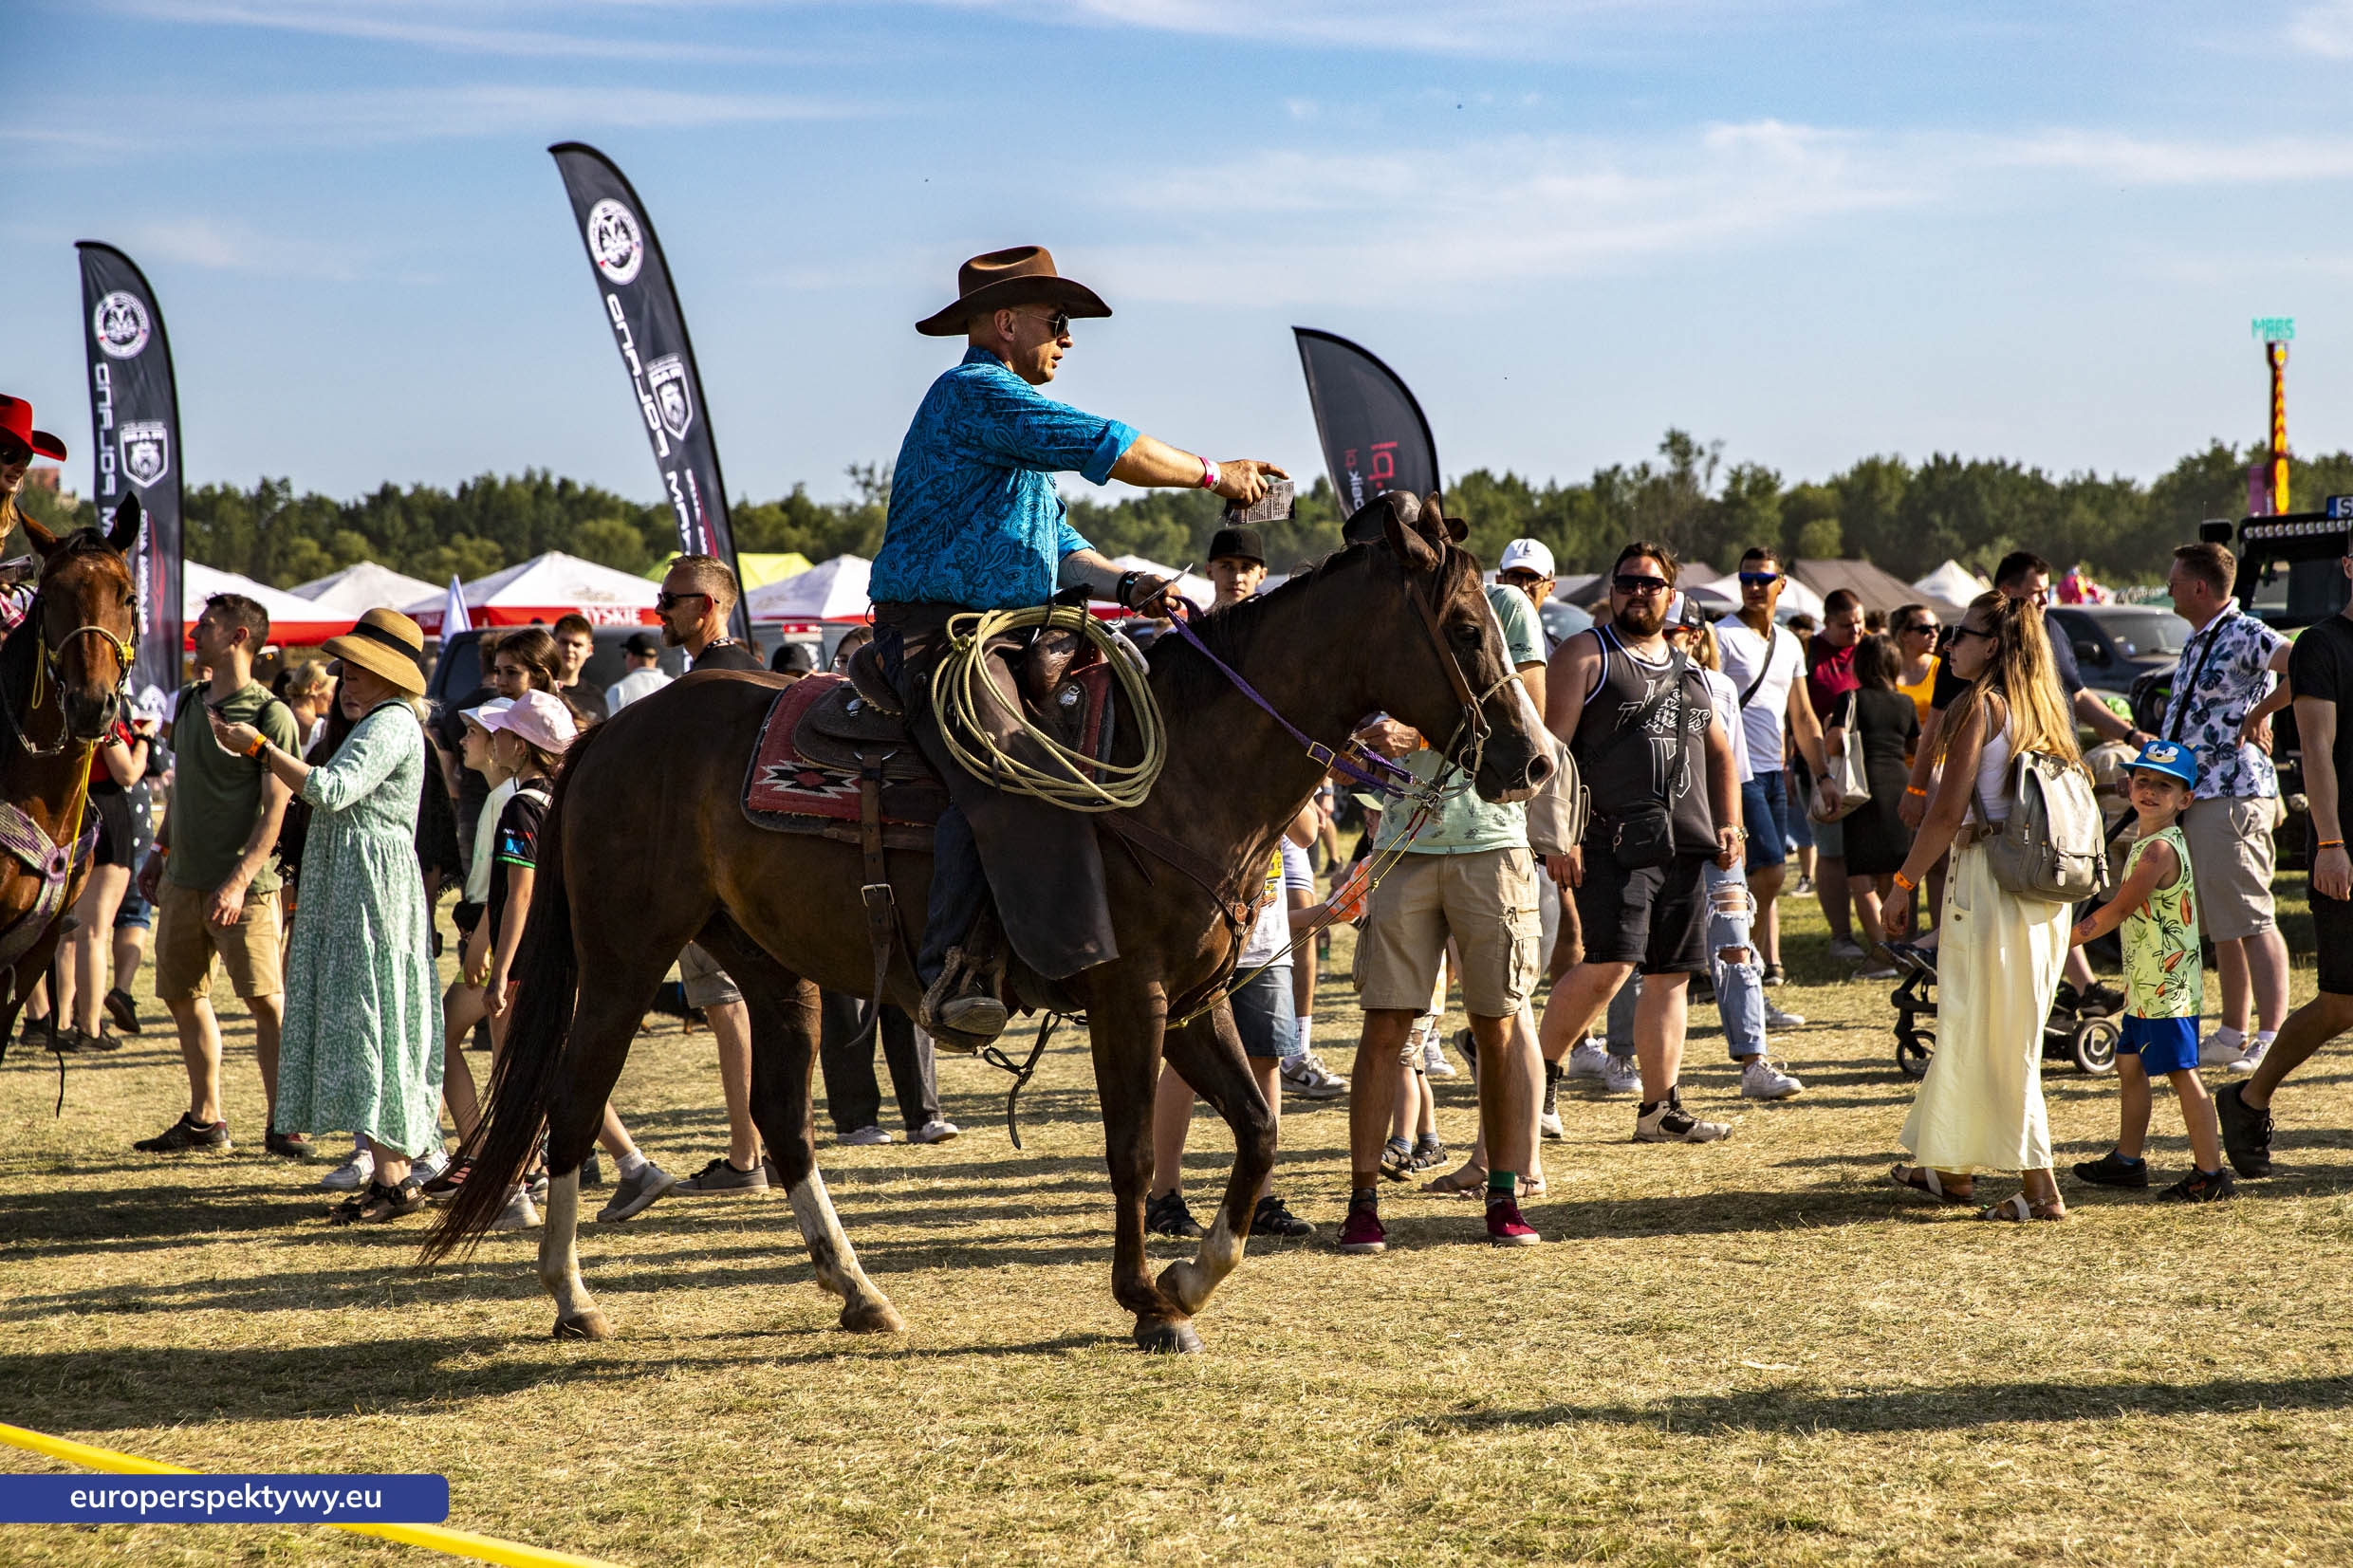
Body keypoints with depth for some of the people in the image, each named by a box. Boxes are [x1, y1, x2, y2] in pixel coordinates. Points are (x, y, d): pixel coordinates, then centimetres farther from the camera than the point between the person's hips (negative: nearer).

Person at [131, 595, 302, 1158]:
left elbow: (274, 809, -14)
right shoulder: (188, 704, 13)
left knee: (267, 1001, -9)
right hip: (183, 880, 8)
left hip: (244, 885, -8)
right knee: (185, 999, 11)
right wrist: (160, 852, 19)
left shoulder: (270, 714, -10)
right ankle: (204, 1119, 21)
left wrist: (238, 882, -22)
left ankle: (281, 1124, -4)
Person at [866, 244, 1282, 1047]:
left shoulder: (1014, 412, 27)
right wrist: (1215, 473, -1)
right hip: (938, 629, -11)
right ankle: (954, 975, -35)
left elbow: (1060, 547, 25)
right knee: (1005, 781, -29)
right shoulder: (975, 392, -7)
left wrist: (1125, 584, 5)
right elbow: (1110, 450, -13)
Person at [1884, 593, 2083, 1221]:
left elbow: (1948, 810, -15)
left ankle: (2040, 1188, -3)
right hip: (2044, 886, 8)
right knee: (1968, 1030, 18)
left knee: (1995, 1039, -2)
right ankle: (1952, 1169, 27)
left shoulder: (1978, 705, -10)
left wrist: (1904, 882, -7)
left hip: (1989, 880, -8)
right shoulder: (2043, 708, 12)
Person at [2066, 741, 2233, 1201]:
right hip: (2145, 985, 11)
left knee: (2182, 1071, -8)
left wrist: (2064, 940, -15)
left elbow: (2119, 909, -21)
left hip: (2168, 985, -11)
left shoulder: (2160, 850, -19)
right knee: (2129, 1063, 19)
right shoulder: (2144, 838, 12)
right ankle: (2127, 1160, 31)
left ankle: (2211, 1173, -5)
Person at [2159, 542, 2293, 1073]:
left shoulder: (2244, 635, -13)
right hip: (2195, 796, 10)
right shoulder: (2197, 641, 18)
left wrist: (2260, 712, -20)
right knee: (2222, 926, 14)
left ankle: (2272, 1037, -11)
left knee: (2251, 921, -11)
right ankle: (2233, 1035, 20)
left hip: (2234, 796, -10)